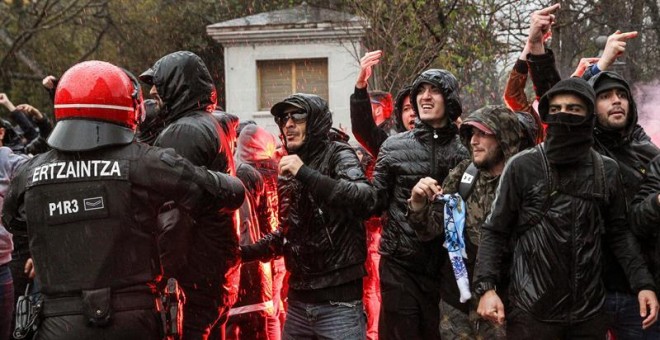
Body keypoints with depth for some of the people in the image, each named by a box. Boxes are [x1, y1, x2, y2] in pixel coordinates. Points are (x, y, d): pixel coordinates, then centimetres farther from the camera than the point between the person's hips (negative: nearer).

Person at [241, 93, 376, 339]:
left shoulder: (338, 155, -6)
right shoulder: (287, 174, 12)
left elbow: (365, 199, -26)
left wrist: (305, 173, -25)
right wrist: (244, 252, 12)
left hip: (338, 300, -6)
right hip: (298, 300, 6)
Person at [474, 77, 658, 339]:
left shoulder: (607, 171, 7)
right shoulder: (522, 167, -4)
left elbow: (619, 232, 14)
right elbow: (495, 231, -1)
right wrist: (486, 288, -12)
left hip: (589, 312, 3)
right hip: (531, 312, -3)